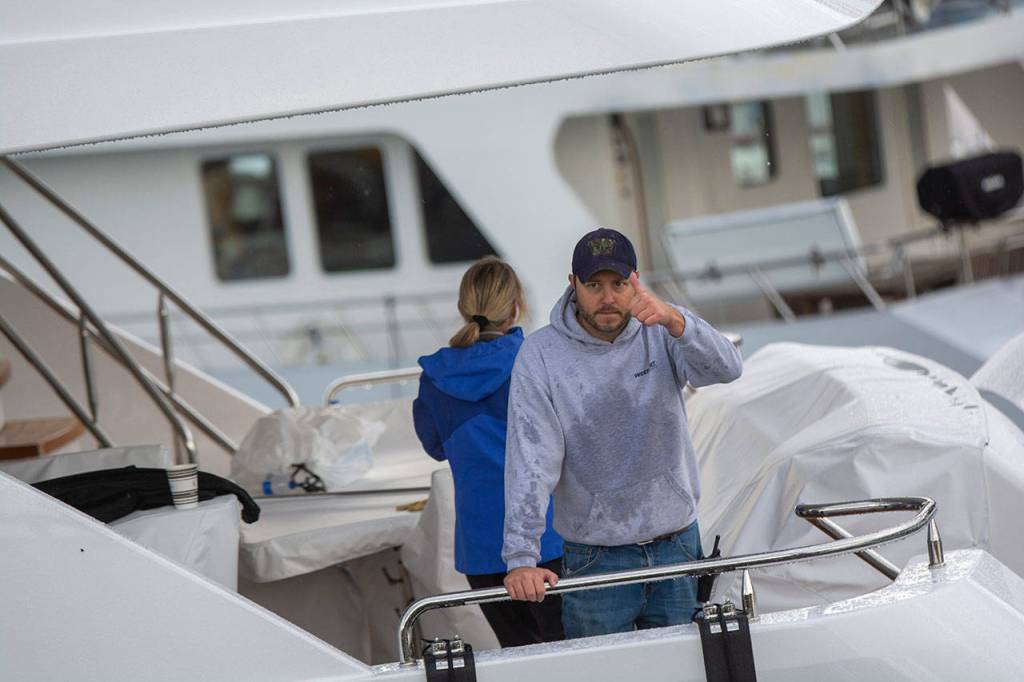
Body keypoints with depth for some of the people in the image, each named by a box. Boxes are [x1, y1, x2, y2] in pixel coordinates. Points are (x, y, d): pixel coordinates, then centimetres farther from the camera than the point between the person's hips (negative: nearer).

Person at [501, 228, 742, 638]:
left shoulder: (659, 334, -4)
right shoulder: (540, 356, -10)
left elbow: (727, 369, -22)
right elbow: (530, 461, -16)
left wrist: (675, 322, -42)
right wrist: (522, 558, -25)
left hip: (678, 548, 2)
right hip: (595, 560, -2)